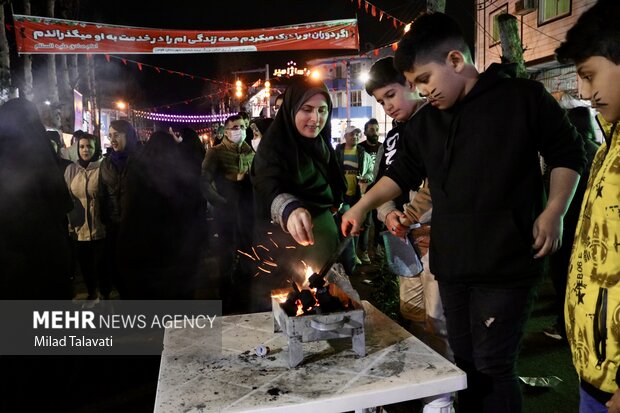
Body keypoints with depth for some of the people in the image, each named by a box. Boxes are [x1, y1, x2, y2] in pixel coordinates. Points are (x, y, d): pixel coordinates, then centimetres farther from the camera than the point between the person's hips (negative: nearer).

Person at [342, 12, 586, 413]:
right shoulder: (425, 120, 10)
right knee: (464, 363, 14)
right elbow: (404, 171, 18)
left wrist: (553, 212, -9)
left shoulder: (522, 96, -5)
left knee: (493, 366, -2)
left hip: (507, 263, -5)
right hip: (452, 263, 6)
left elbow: (568, 154, 2)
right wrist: (362, 206, 10)